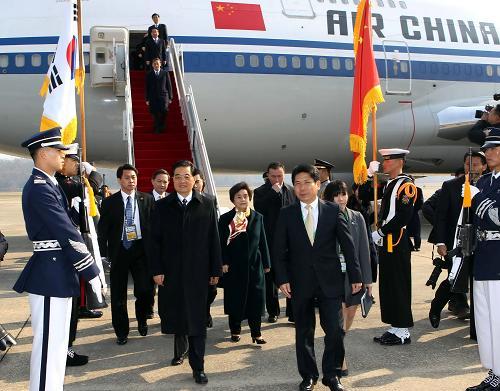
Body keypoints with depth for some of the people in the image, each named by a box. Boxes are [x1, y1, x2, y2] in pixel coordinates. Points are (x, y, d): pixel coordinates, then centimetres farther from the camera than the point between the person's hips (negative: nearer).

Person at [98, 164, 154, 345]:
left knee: (145, 290, -6)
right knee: (118, 295, 7)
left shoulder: (147, 199, 4)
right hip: (119, 250, 0)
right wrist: (104, 254, -6)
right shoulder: (109, 202, 2)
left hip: (141, 249, 0)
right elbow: (103, 230, 2)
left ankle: (142, 320, 25)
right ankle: (121, 332, 23)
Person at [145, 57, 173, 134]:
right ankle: (156, 130, 10)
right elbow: (147, 87, 8)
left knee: (164, 112, -15)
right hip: (153, 98, 1)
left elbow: (169, 86, 9)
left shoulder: (165, 73, 8)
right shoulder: (149, 74, 8)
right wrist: (147, 99, 3)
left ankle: (162, 128, -1)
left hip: (163, 96, -1)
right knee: (155, 115, -2)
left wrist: (170, 97, 5)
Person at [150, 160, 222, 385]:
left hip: (197, 272, -1)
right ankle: (180, 350, 35)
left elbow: (214, 240, 1)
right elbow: (155, 241, 2)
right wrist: (156, 270, -5)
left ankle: (198, 366, 6)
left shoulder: (207, 205, 2)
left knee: (197, 318, 0)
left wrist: (215, 270, -1)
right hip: (170, 271, 1)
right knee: (175, 314, 11)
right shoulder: (162, 206, 4)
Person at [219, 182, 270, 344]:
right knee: (235, 299, 6)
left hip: (254, 265, 2)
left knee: (255, 300, 1)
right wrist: (224, 262, -10)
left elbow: (262, 242, 8)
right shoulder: (225, 219, 0)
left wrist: (266, 263, 8)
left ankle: (256, 333, 9)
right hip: (234, 266, -1)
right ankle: (235, 330, 21)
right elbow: (222, 244, -2)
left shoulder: (257, 217, 7)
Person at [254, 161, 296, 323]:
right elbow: (258, 210, -20)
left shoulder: (292, 191, 6)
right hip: (270, 242, -1)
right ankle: (273, 312, 22)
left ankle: (293, 312, 10)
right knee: (270, 278, 10)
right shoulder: (260, 192, -1)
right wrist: (273, 192, -19)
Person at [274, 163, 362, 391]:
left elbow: (348, 245, 2)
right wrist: (282, 279, -7)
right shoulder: (286, 214, 1)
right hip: (300, 282, 1)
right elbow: (279, 250, 2)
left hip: (330, 281, 0)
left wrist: (355, 276, 1)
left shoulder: (333, 211, 0)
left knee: (335, 330, 0)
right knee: (303, 332, 10)